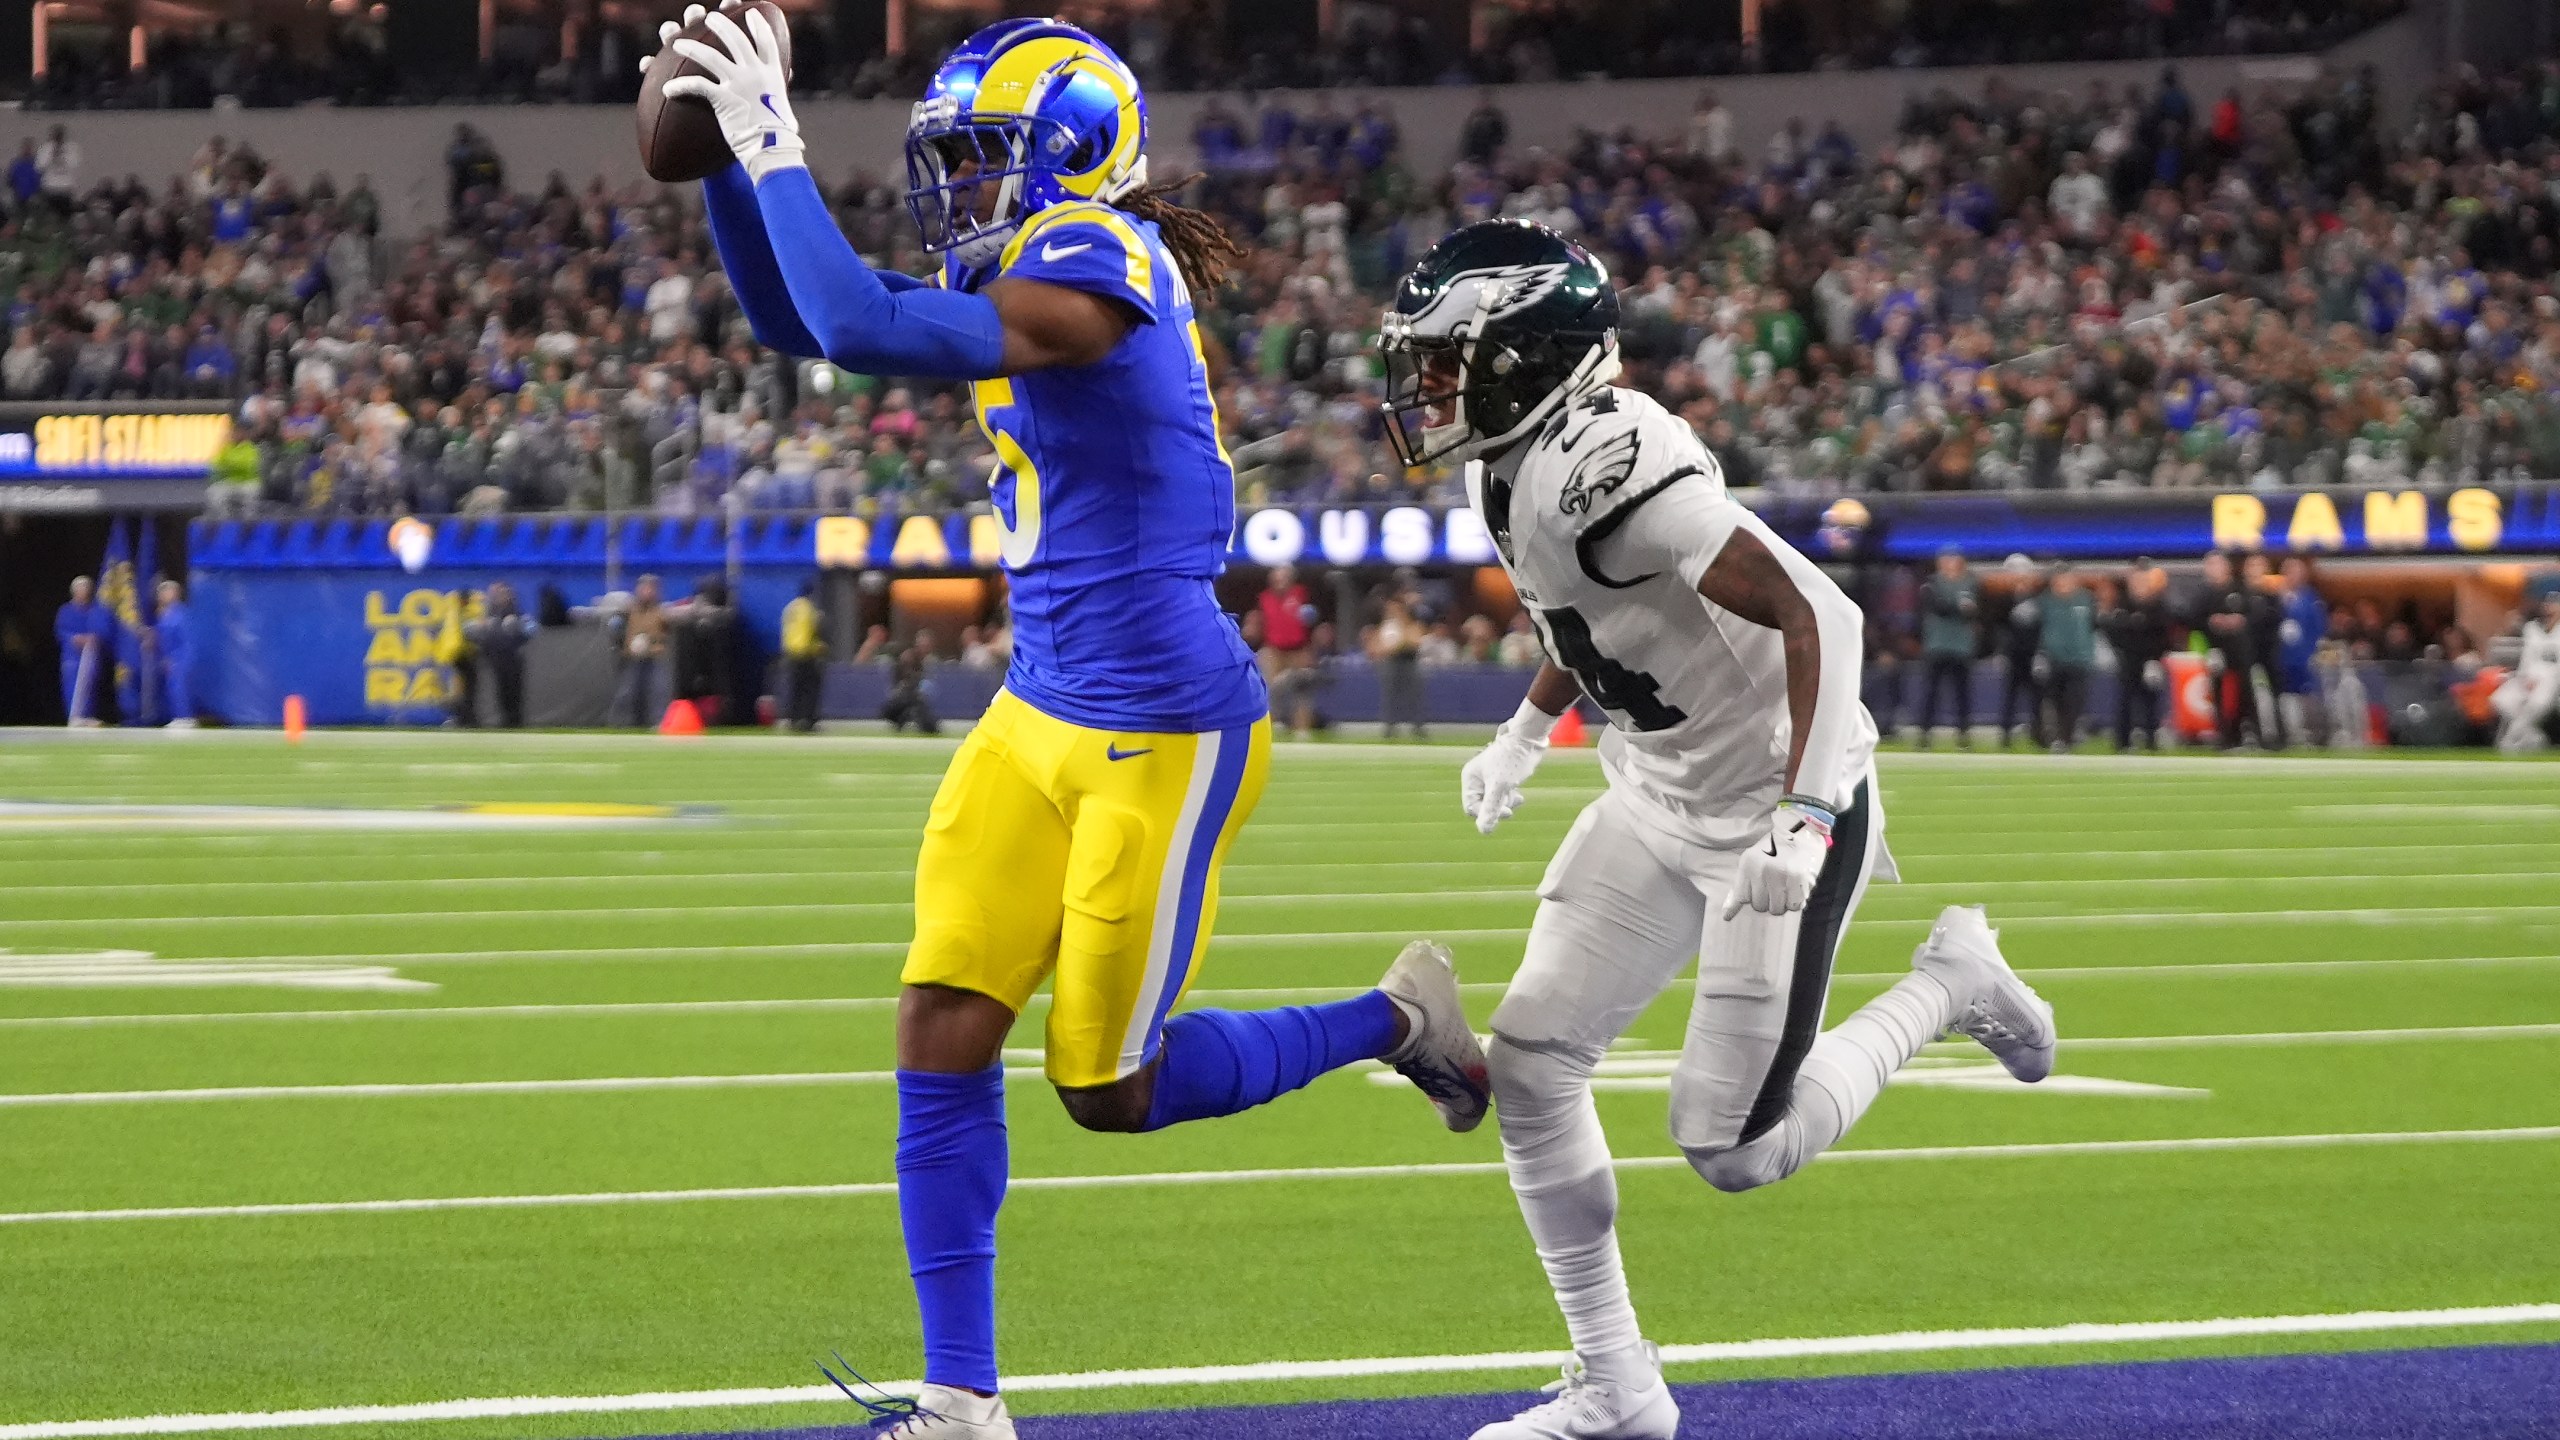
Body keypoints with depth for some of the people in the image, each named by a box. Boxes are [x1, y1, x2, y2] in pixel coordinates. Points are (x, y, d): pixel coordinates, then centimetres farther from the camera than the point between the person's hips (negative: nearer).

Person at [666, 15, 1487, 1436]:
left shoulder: (1093, 271, -19)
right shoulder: (1016, 279, 9)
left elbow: (859, 325, -28)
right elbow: (790, 321, 16)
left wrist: (779, 152, -20)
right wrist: (730, 157, 4)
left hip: (1159, 731, -9)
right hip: (1041, 717, 9)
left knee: (1109, 1090, 2)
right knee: (942, 1033, 1)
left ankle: (1393, 1022, 23)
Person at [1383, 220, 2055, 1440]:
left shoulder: (1604, 463, -28)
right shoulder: (1510, 468, 1)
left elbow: (1813, 614, -30)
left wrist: (1807, 820, -32)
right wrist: (1525, 733, 19)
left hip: (1775, 808, -9)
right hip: (1661, 800, 9)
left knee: (1734, 1148, -5)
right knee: (1530, 1060, 1)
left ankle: (1947, 985, 18)